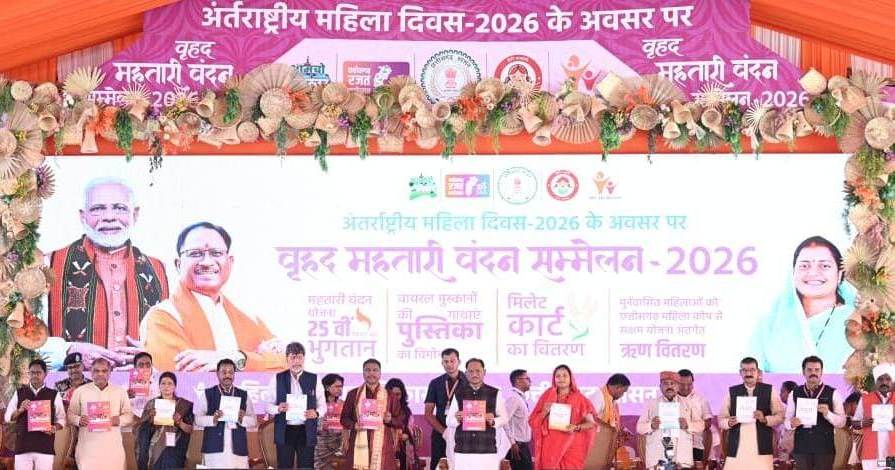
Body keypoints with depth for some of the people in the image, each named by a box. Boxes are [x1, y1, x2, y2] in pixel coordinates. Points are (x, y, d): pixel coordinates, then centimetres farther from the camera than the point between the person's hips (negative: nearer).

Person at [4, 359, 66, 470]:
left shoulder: (54, 395, 7)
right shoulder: (19, 393, 11)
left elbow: (61, 419, 8)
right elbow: (8, 417, 10)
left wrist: (54, 428, -13)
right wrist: (20, 410, -9)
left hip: (45, 447, -1)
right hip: (22, 446, 1)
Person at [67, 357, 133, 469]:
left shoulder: (120, 392, 11)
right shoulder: (80, 391, 8)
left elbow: (129, 415, 12)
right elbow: (71, 415, 9)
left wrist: (120, 420, -11)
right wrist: (78, 420, -14)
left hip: (112, 447, 1)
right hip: (88, 447, -1)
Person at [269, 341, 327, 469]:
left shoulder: (314, 379, 5)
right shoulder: (278, 379, 5)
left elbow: (323, 405, 7)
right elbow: (268, 405, 6)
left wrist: (316, 413, -15)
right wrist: (278, 408, -15)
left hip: (306, 431, 0)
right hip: (284, 431, 0)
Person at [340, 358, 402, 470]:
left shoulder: (389, 395, 10)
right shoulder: (353, 394, 11)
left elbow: (400, 421, 11)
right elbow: (344, 418, 12)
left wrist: (390, 420, -10)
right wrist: (354, 425, -8)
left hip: (382, 446, 0)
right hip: (359, 445, 0)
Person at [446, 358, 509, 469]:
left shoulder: (495, 393, 7)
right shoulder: (459, 394, 10)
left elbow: (504, 418, 10)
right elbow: (449, 421, 12)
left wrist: (493, 421, -11)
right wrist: (457, 419, -11)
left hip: (487, 450, -1)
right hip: (462, 450, 1)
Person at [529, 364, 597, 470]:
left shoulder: (579, 399, 3)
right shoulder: (547, 396, 9)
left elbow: (591, 423, 1)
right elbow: (533, 421, 9)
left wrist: (576, 428, -16)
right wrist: (544, 412, -9)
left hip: (571, 446, -1)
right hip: (550, 447, 1)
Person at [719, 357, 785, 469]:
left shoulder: (769, 390, 9)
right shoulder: (732, 392, 13)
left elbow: (780, 416, 5)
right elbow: (721, 419, 12)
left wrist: (765, 419, -14)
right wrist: (729, 422, -10)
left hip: (761, 448, -1)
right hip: (737, 448, 1)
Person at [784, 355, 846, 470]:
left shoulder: (832, 393, 2)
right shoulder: (795, 393, 9)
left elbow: (842, 422, -1)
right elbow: (787, 420, 11)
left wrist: (828, 414, -19)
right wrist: (791, 423, -12)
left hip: (824, 447, -2)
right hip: (801, 447, 2)